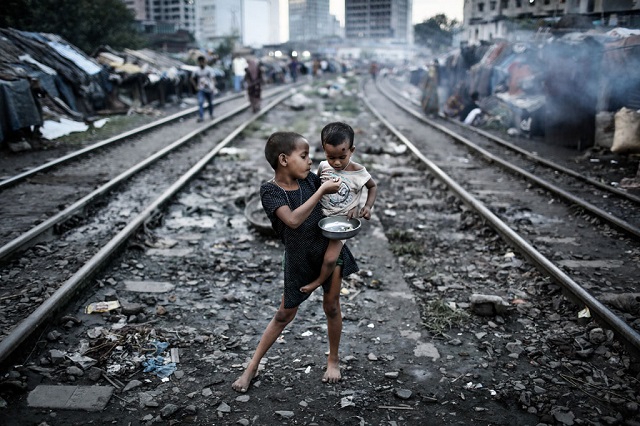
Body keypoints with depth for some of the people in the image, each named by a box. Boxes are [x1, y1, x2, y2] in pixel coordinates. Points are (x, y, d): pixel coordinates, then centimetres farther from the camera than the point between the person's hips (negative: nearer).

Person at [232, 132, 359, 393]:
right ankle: (252, 367, 25)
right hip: (298, 259, -3)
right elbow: (293, 220, -34)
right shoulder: (270, 190, -18)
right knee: (284, 314, 8)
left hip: (329, 247, 3)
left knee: (331, 306, 10)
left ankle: (333, 359, 33)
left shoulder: (309, 178, -5)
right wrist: (322, 190, -31)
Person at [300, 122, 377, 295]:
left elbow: (373, 186, 2)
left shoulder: (358, 172, -17)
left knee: (330, 259, -14)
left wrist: (368, 206, -11)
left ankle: (319, 281, 14)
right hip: (321, 217, 4)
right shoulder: (323, 166, -10)